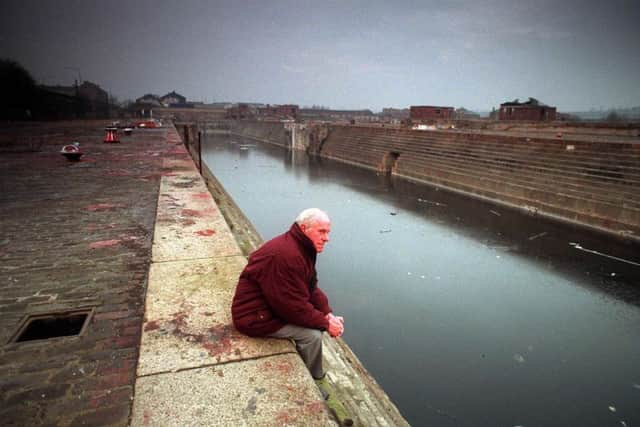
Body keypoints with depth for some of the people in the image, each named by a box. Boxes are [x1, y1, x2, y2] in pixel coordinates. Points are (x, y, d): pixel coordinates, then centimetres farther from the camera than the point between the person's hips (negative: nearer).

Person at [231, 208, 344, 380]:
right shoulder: (286, 256, -32)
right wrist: (326, 323, -17)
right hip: (257, 317, -10)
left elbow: (312, 287, 5)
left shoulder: (303, 248, 2)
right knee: (313, 334, -17)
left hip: (276, 304, 10)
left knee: (321, 313, 9)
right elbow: (295, 307, -28)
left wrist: (328, 314, -8)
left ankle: (316, 374, 25)